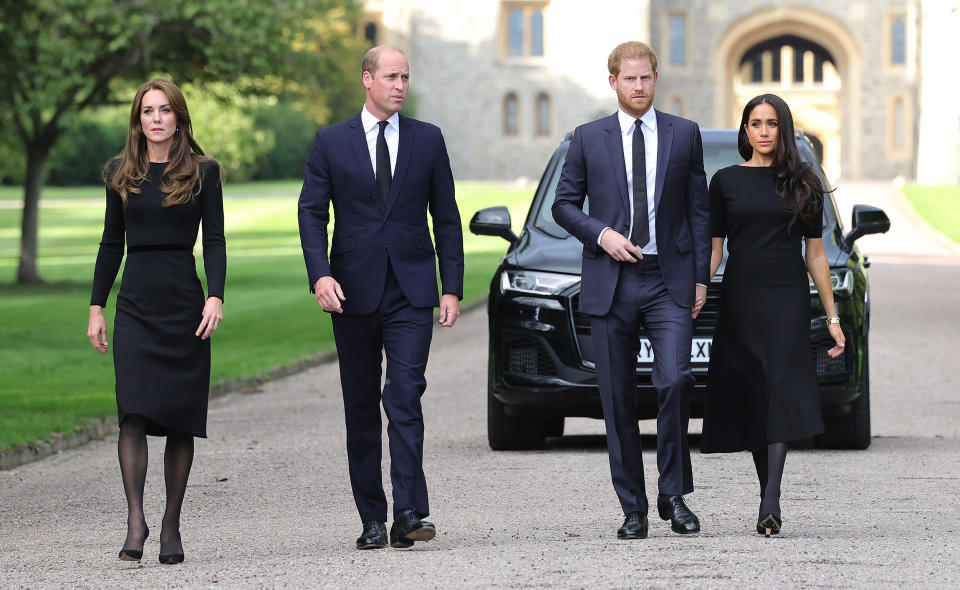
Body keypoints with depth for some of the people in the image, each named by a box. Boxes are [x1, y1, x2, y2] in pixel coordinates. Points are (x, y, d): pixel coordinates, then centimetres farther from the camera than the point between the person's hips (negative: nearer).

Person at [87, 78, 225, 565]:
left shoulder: (203, 171, 4)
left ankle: (171, 526, 8)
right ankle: (135, 520, -19)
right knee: (133, 413, -14)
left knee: (181, 419, 1)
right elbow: (111, 244, 13)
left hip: (185, 303, -1)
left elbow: (215, 241, 1)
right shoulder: (121, 174, 10)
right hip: (136, 302, 1)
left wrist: (215, 297, -12)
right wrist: (96, 307, 8)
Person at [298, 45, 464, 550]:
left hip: (411, 291, -1)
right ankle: (372, 519, 11)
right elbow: (312, 212, 1)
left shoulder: (427, 140, 7)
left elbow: (446, 218, 9)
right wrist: (320, 274, -14)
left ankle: (409, 513, -20)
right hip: (354, 291, 1)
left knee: (405, 395, -15)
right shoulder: (331, 142, 5)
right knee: (361, 408, 5)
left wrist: (452, 288, 2)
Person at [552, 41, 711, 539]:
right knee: (618, 400, 2)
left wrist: (700, 278, 3)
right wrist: (601, 234, -8)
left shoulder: (685, 135, 8)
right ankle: (633, 509, 9)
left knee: (674, 381, -17)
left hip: (669, 281, -1)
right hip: (610, 284, 1)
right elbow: (564, 204, 10)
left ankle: (673, 494, -3)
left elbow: (699, 209, 9)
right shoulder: (589, 138, 7)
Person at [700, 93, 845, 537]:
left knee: (782, 392, -15)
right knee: (751, 397, 2)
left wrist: (833, 317, 9)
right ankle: (769, 496, 13)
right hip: (740, 300, 1)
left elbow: (815, 254, 10)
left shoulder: (803, 183, 8)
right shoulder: (726, 181, 7)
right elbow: (713, 249, 7)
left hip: (788, 300, -1)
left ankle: (771, 502, -24)